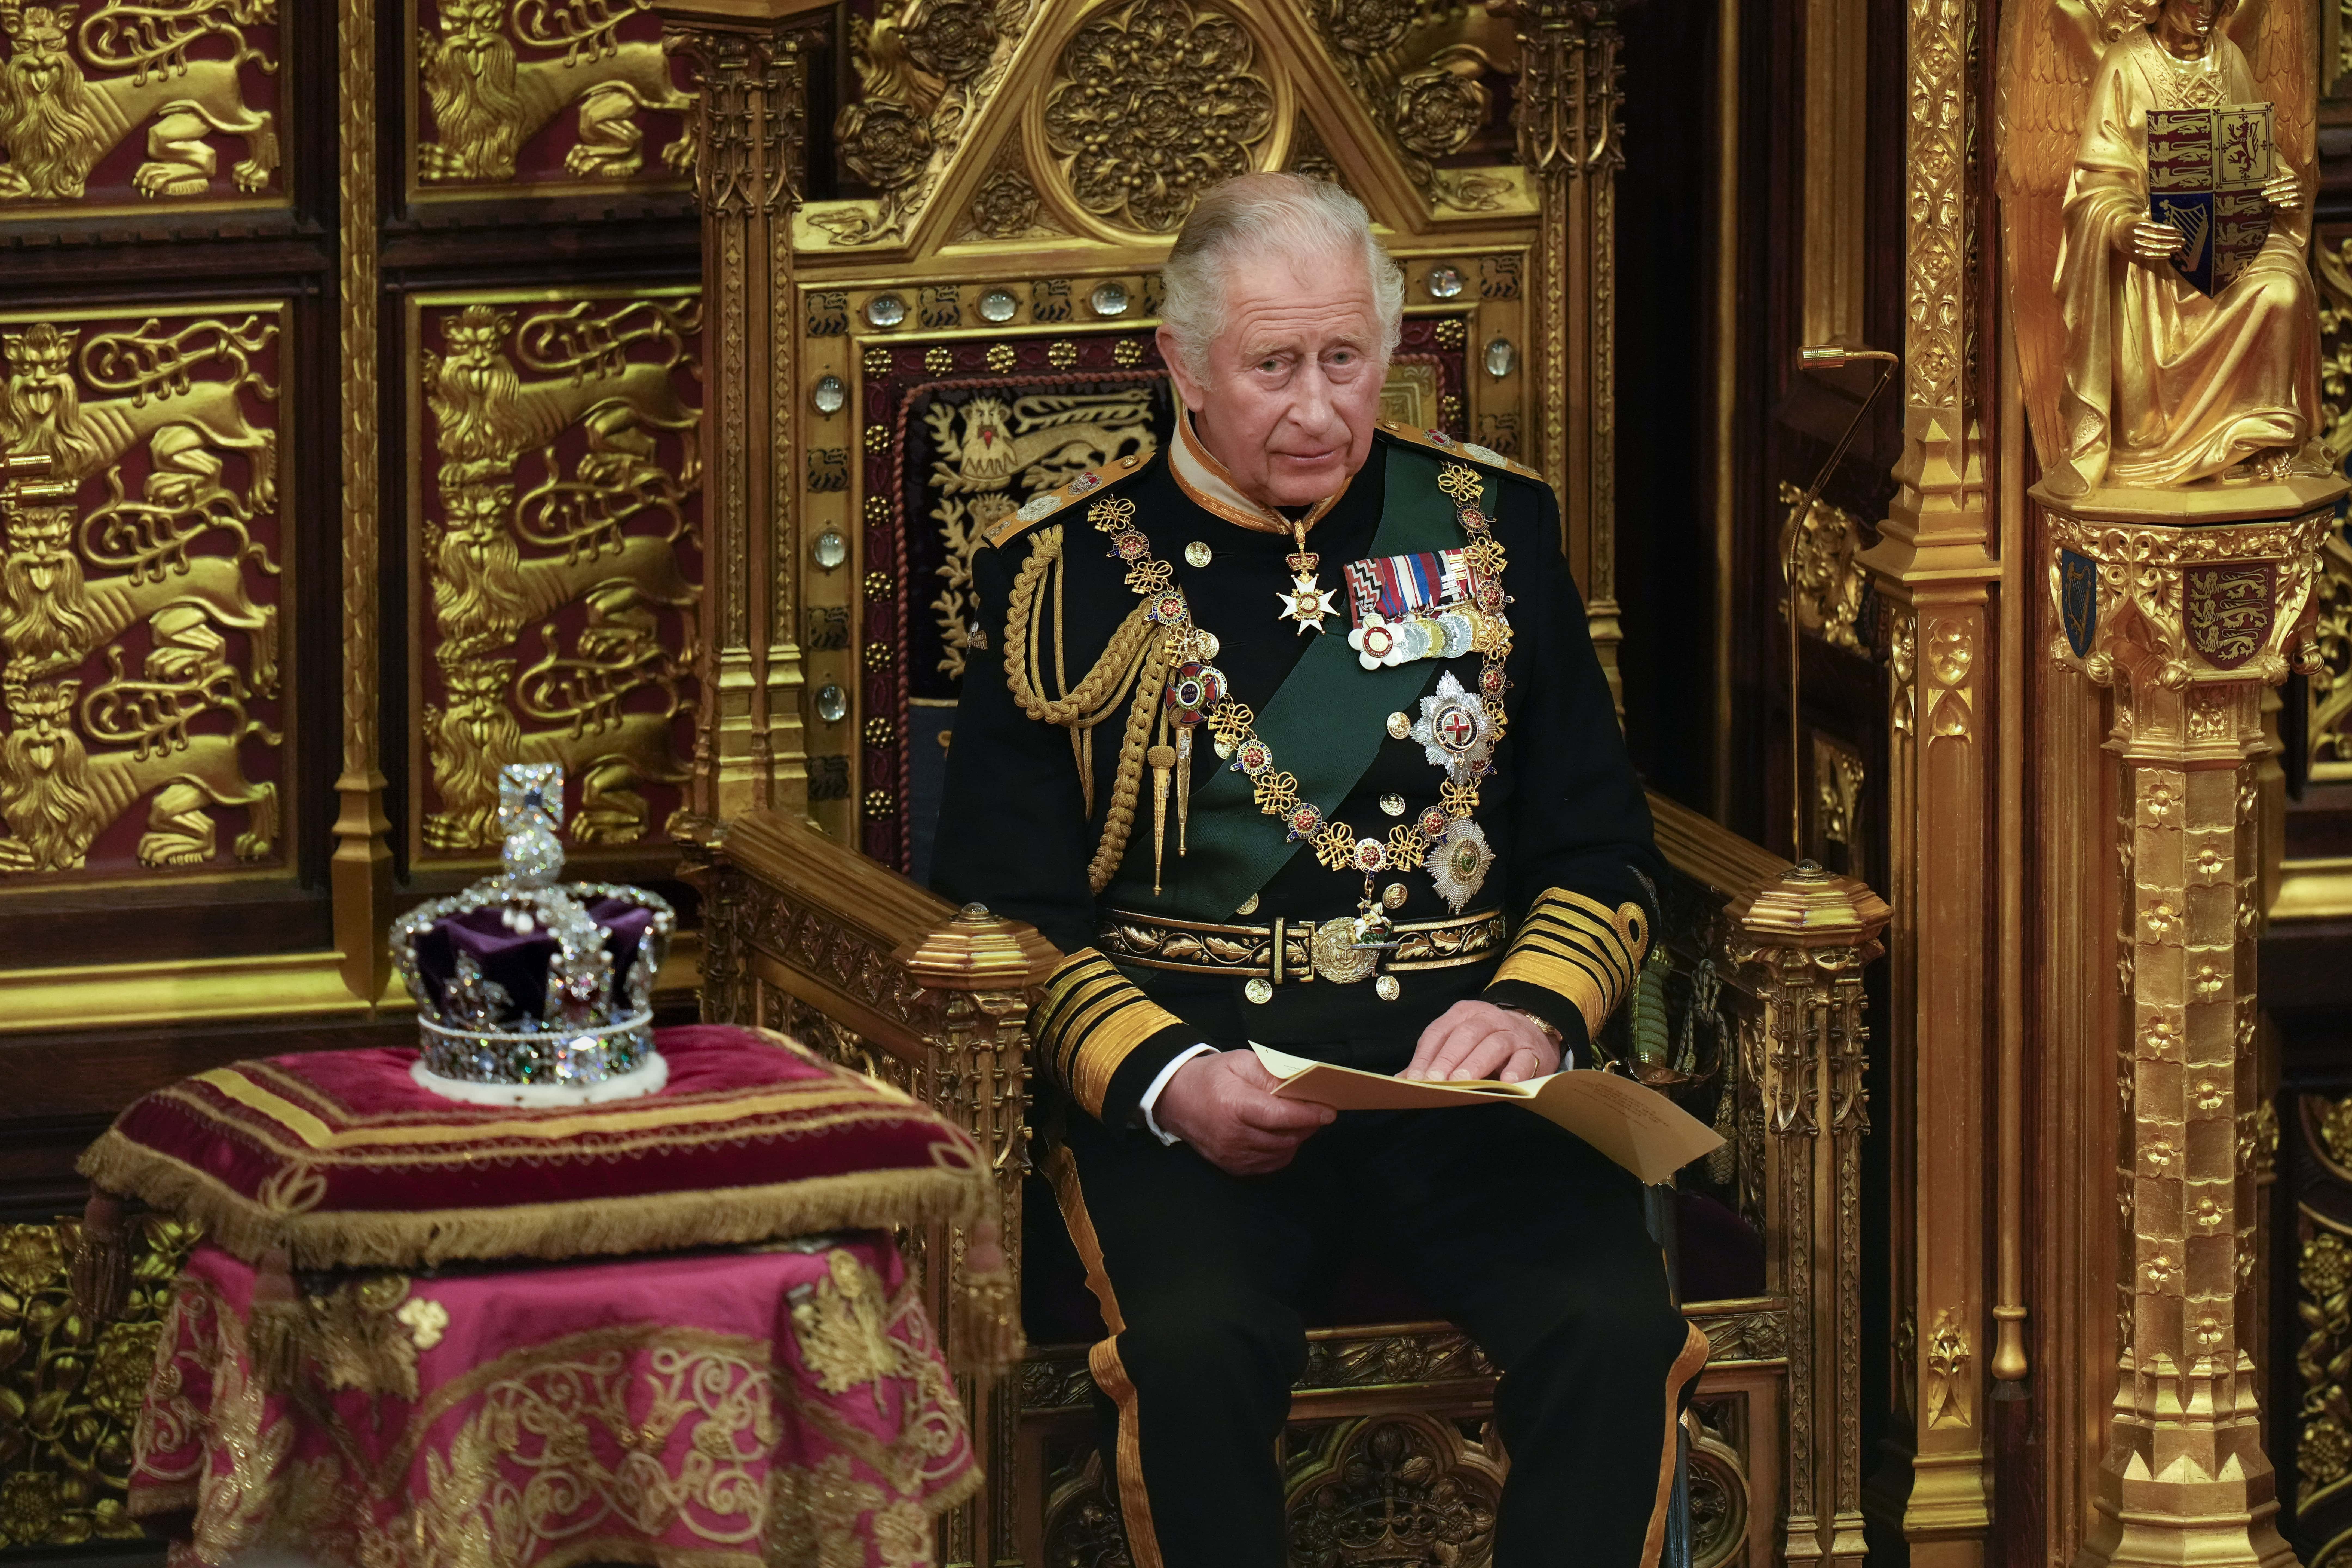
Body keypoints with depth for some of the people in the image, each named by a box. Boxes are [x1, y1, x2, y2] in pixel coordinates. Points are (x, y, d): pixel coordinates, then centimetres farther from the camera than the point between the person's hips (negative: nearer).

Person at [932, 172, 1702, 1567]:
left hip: (1465, 1069, 2)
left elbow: (1605, 852, 15)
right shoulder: (1066, 572, 8)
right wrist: (1167, 1079, -14)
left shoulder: (1491, 526, 15)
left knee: (1615, 1332, -28)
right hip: (1186, 1069, -2)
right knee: (1197, 1346, -33)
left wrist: (1531, 1009, -7)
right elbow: (1008, 906, 4)